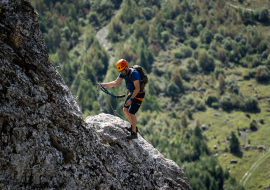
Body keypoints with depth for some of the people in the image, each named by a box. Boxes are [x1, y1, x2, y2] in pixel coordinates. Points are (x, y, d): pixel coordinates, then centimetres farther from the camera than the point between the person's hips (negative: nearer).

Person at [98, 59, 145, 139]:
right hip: (132, 93, 9)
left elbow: (137, 88, -30)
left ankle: (134, 133, -3)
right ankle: (134, 127, 30)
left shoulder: (133, 73, -30)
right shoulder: (124, 73, -3)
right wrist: (104, 85, -7)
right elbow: (115, 83, 5)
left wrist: (130, 99, -30)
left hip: (139, 94, -9)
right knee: (125, 109, 13)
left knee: (131, 112, -13)